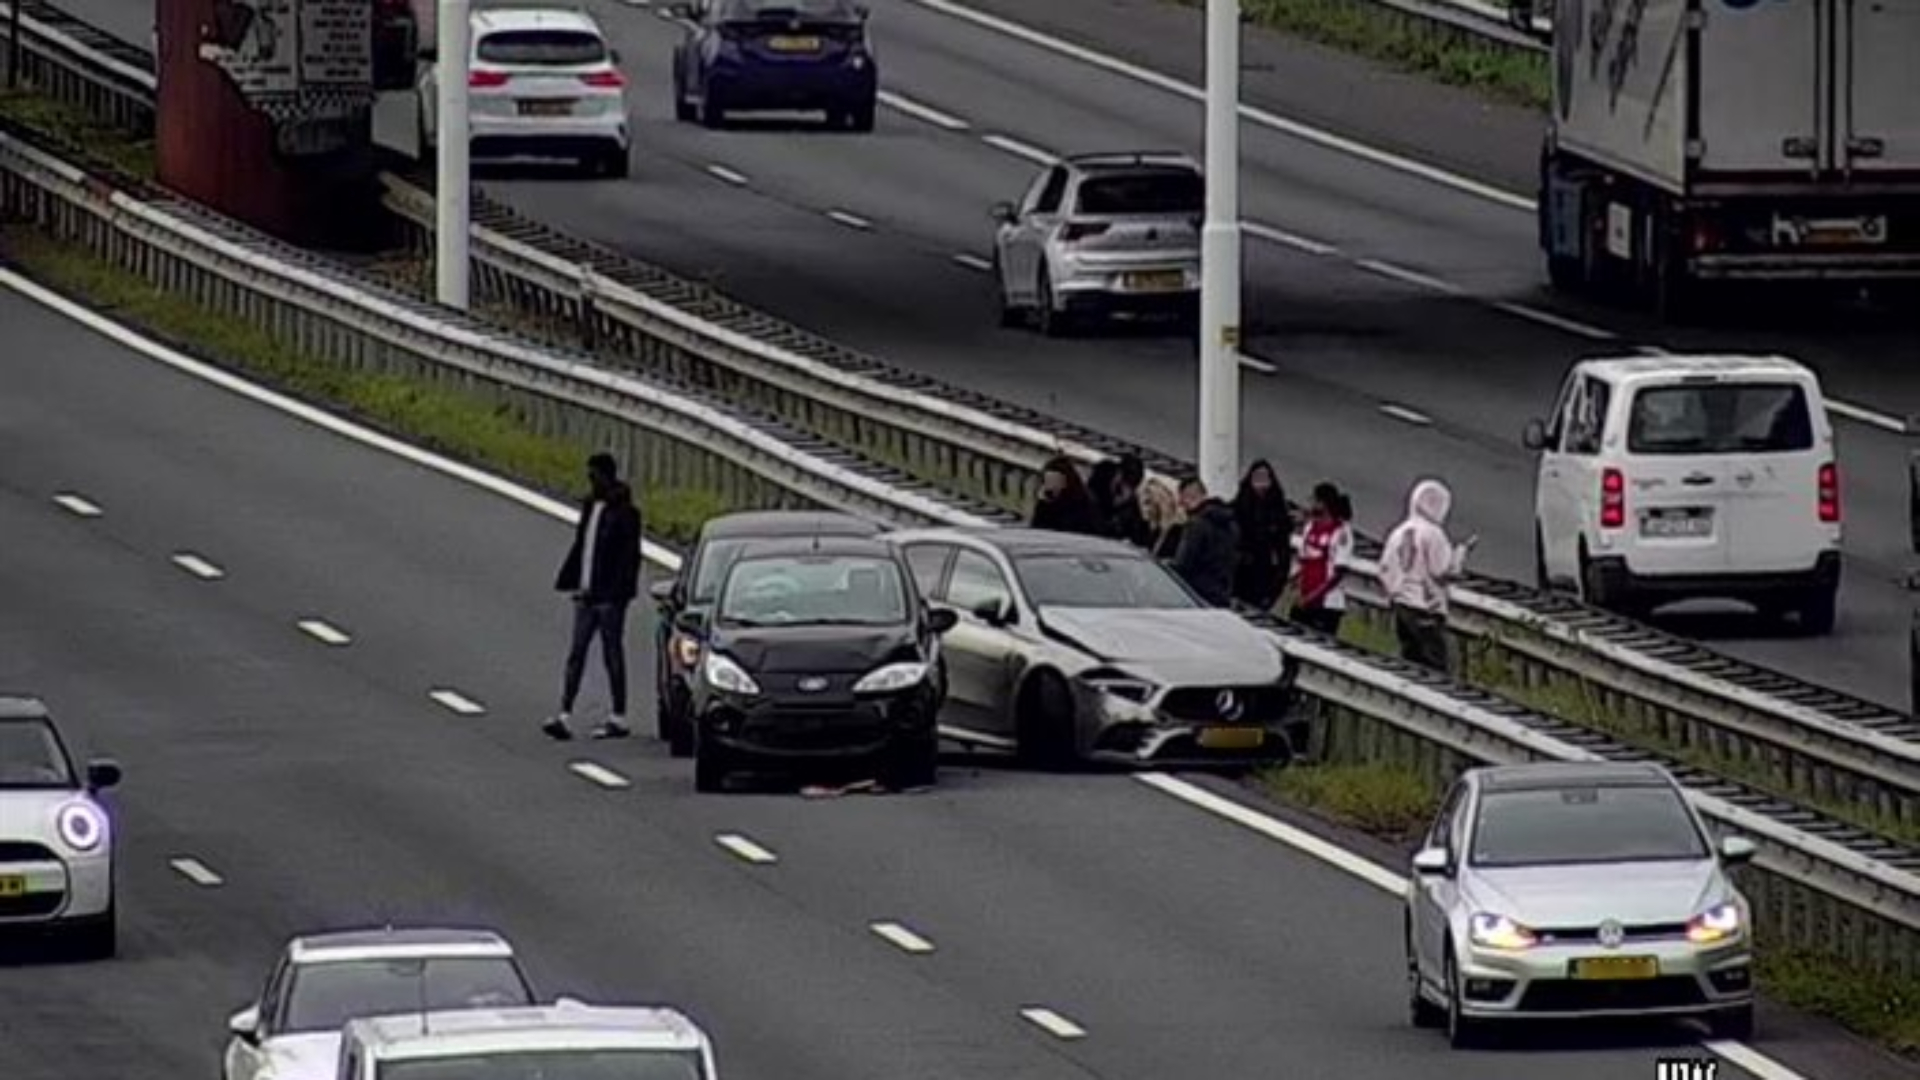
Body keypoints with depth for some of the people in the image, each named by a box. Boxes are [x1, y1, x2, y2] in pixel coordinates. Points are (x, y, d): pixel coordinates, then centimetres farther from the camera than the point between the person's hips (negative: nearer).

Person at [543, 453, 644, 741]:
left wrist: (618, 591, -19)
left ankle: (619, 719, 9)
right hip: (586, 594, 7)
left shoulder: (624, 513, -10)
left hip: (609, 597, -7)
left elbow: (629, 556, -13)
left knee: (613, 656, 1)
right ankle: (564, 715, -2)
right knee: (575, 656, 1)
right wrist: (568, 582, 11)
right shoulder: (590, 507, 12)